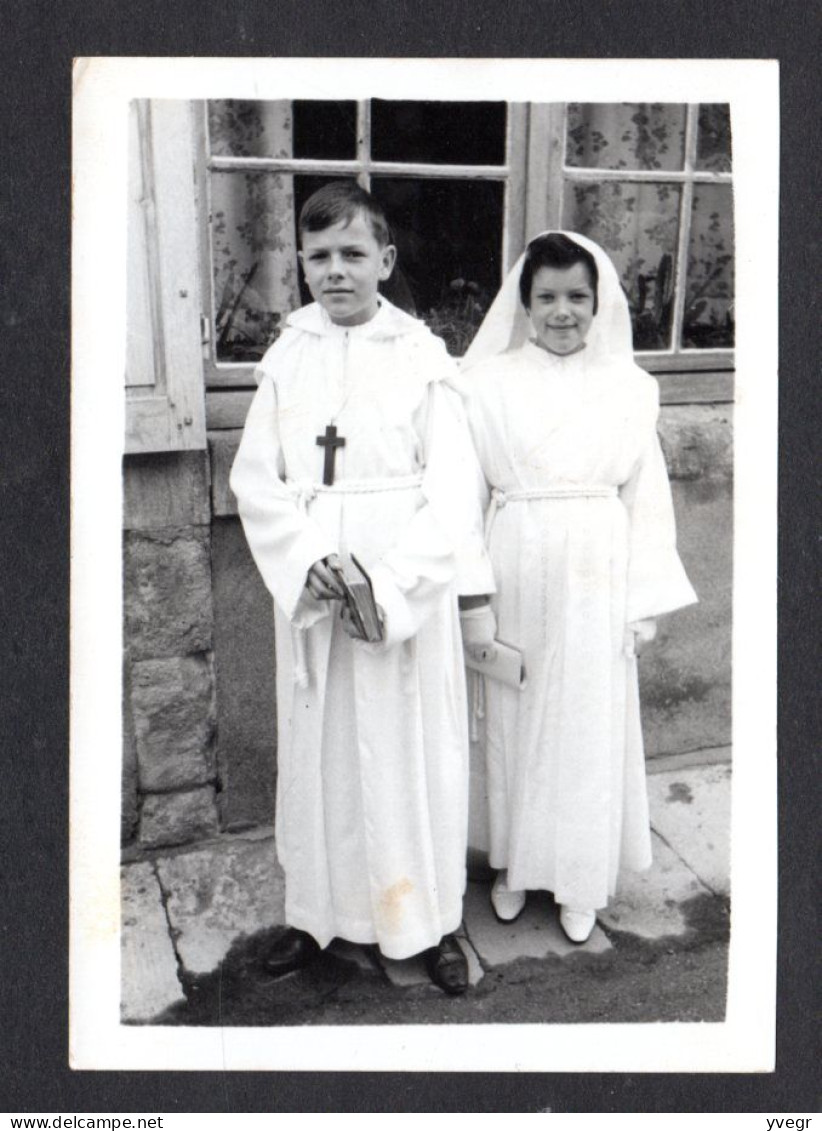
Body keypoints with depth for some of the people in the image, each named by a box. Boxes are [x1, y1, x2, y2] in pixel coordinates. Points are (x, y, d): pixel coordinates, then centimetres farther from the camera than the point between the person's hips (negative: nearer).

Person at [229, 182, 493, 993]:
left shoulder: (422, 358, -3)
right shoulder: (287, 358, 5)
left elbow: (451, 492, -7)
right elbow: (254, 478, 2)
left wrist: (389, 585, -16)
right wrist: (309, 562, -13)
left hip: (408, 592, -2)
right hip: (309, 592, 3)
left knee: (416, 750, 6)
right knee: (316, 748, 12)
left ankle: (430, 921, 24)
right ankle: (317, 911, 31)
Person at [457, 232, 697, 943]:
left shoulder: (630, 389, 1)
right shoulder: (490, 384, -2)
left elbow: (646, 496, 4)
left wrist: (646, 602, 1)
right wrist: (472, 600, -6)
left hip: (597, 579, 1)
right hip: (517, 575, 0)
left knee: (591, 723, 9)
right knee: (514, 719, 10)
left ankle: (581, 880, 28)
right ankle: (515, 864, 32)